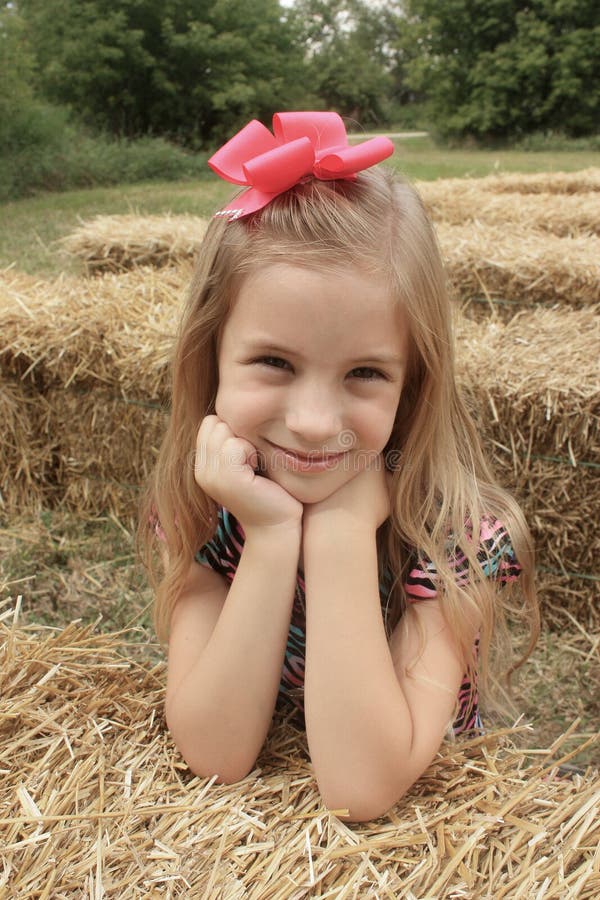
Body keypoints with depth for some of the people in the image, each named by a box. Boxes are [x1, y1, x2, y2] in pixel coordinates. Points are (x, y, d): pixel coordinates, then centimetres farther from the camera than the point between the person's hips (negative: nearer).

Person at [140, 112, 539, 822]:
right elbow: (215, 756, -20)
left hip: (417, 818, -1)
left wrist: (342, 530, -33)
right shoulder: (193, 509, -16)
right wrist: (271, 538, -30)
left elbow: (362, 789, -27)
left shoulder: (454, 529, -23)